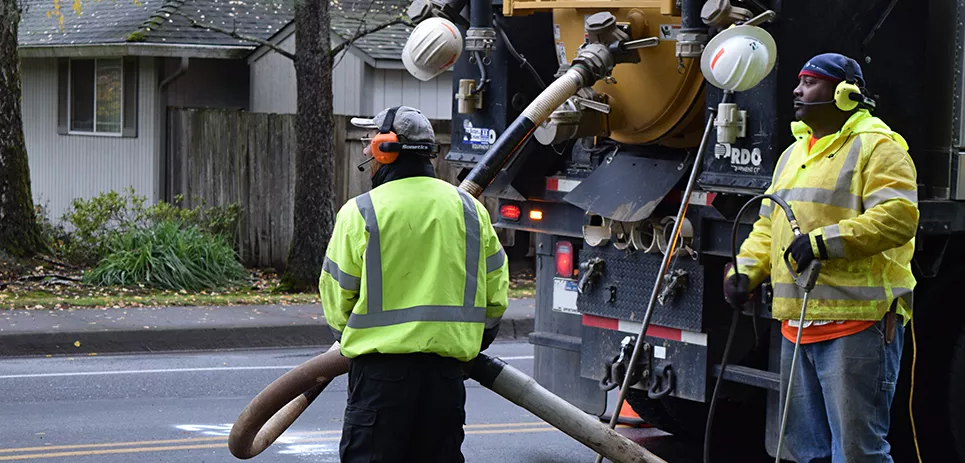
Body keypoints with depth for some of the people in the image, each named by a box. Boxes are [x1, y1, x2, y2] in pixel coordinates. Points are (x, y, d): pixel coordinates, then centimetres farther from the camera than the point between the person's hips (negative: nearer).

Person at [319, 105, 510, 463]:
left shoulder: (360, 212, -8)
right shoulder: (469, 208, 6)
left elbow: (337, 297, -2)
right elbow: (496, 290, 12)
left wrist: (350, 339, 18)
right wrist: (477, 339, 27)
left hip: (380, 368, -4)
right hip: (446, 368, 4)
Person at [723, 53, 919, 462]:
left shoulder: (876, 147, -6)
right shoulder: (794, 154, 22)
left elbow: (899, 215, -19)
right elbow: (769, 225, 25)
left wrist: (824, 242, -25)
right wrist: (746, 271, 7)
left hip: (857, 323, -9)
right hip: (797, 324, 9)